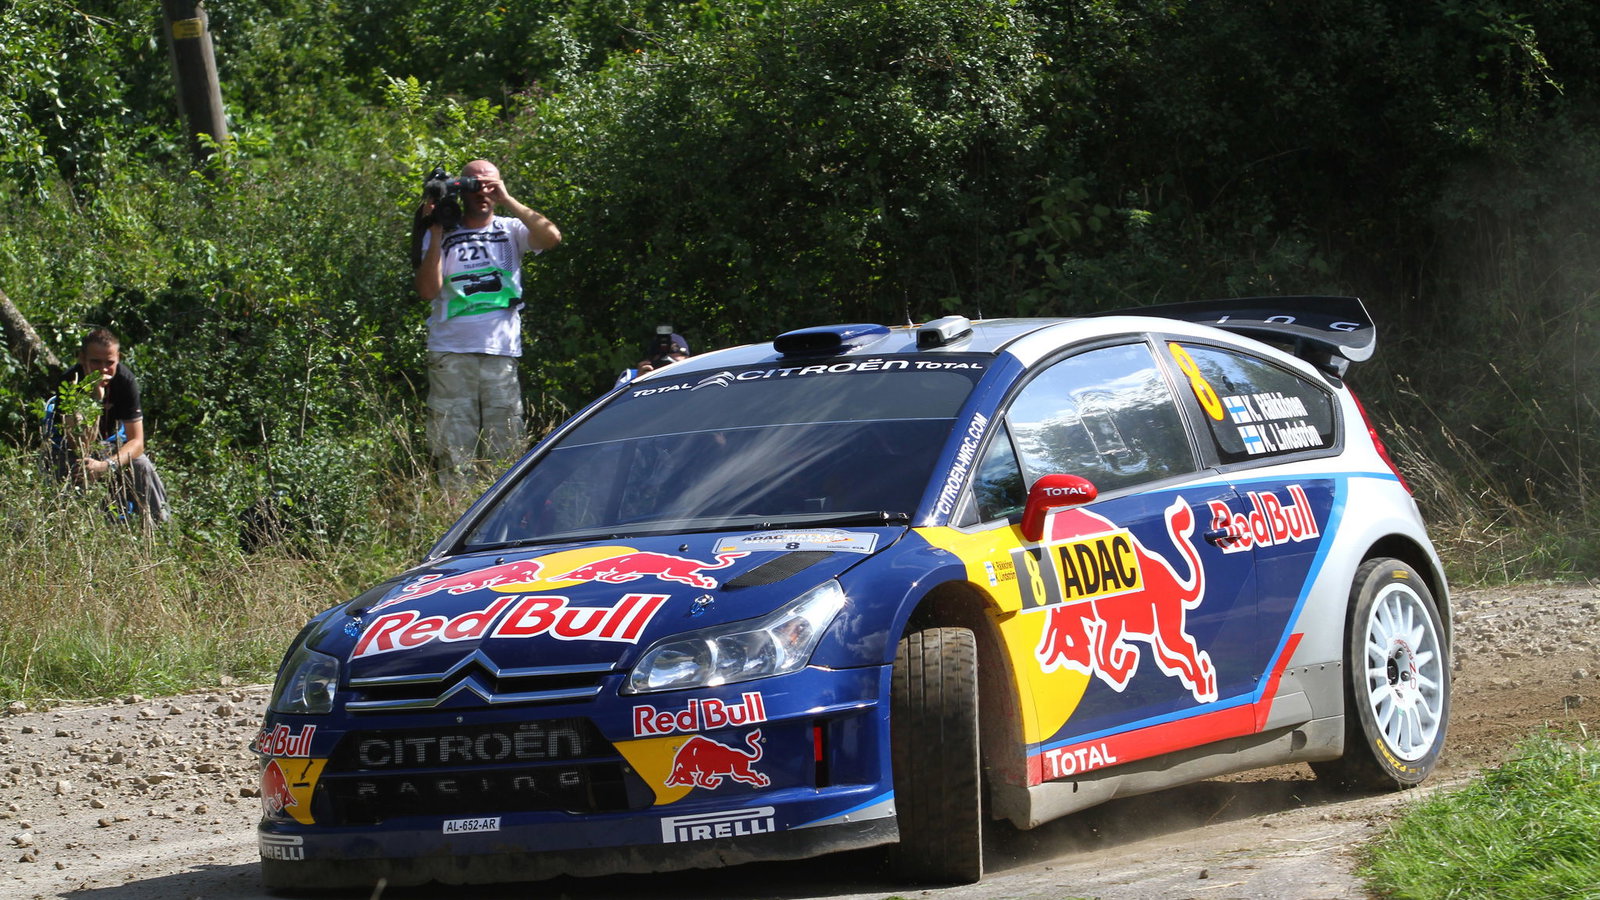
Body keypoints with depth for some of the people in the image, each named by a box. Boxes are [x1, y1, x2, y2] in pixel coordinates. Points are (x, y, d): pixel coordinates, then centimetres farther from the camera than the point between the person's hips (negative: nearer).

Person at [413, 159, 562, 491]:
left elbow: (551, 237, -8)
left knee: (506, 451, -2)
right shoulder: (442, 234, 10)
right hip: (451, 354, 0)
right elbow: (428, 290, -1)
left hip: (501, 351, 0)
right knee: (452, 453, -4)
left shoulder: (510, 230, 11)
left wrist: (507, 200, -8)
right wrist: (436, 233, -4)